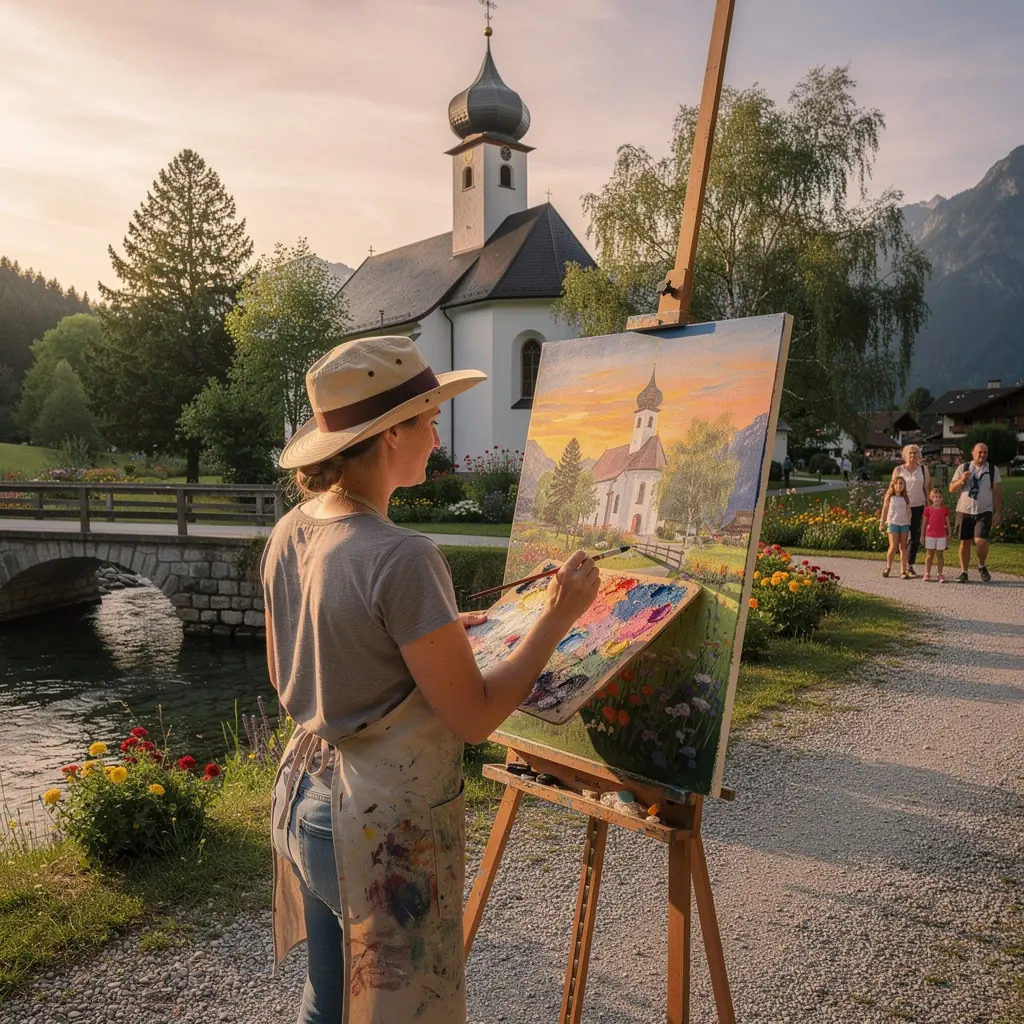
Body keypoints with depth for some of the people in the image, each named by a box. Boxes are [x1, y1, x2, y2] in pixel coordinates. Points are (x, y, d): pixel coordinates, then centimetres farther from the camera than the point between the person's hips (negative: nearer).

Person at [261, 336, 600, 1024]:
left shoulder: (291, 534, -2)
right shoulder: (402, 559, -26)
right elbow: (475, 716, -19)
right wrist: (557, 619, -9)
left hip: (306, 804, 8)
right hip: (387, 831, -8)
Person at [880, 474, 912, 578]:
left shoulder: (905, 498, 10)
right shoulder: (890, 497, 1)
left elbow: (908, 512, 13)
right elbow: (885, 510, 4)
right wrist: (882, 524, 2)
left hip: (904, 524, 3)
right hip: (893, 523, -3)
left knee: (903, 547, 2)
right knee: (893, 547, -10)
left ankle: (903, 571, 4)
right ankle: (888, 568, 9)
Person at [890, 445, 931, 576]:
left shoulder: (923, 469, 6)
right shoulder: (898, 470, 4)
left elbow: (927, 488, 8)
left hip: (918, 507, 1)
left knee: (915, 537, 3)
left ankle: (910, 565, 11)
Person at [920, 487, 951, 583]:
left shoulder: (945, 509, 2)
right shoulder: (928, 509, 0)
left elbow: (947, 523, 6)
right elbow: (924, 523, 3)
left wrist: (949, 534, 4)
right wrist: (922, 535, 2)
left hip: (941, 536, 1)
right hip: (930, 535, -1)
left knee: (940, 554, 6)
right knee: (929, 554, 5)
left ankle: (940, 574, 11)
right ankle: (927, 574, 8)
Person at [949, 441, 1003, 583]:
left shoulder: (993, 470, 4)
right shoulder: (962, 468, 5)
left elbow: (997, 492, 5)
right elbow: (951, 489, 5)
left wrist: (998, 513, 0)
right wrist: (961, 480, -14)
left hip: (984, 512, -1)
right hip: (964, 511, 1)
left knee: (981, 541, -15)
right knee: (964, 542, 4)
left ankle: (982, 567, 12)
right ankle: (964, 572, 15)